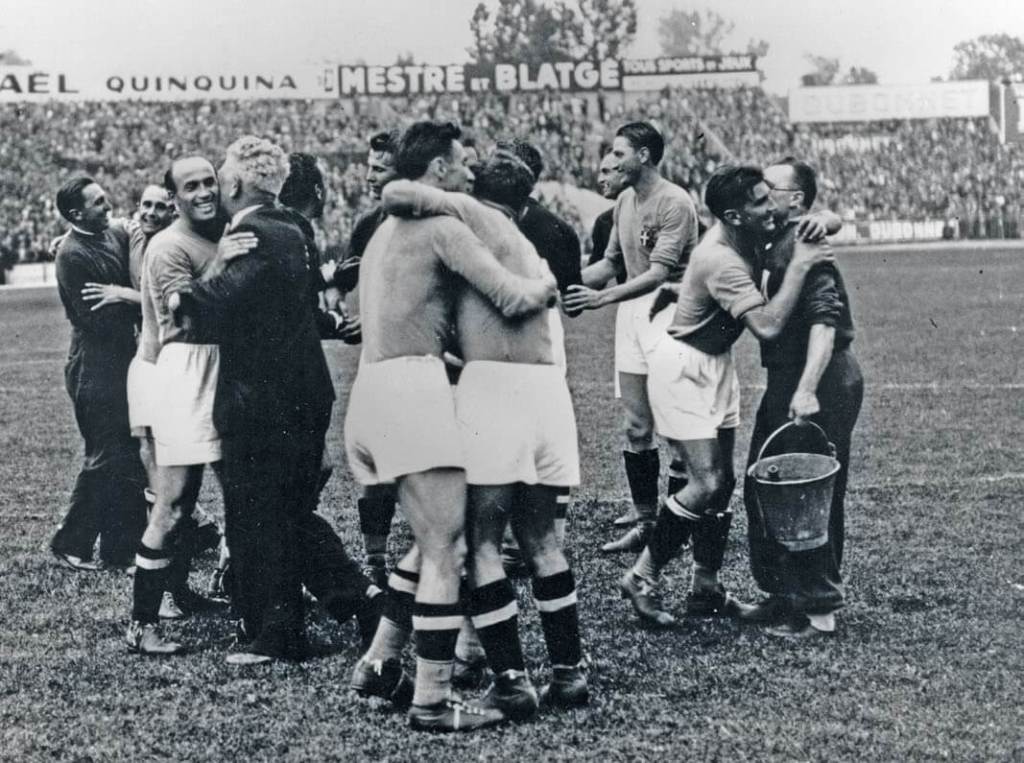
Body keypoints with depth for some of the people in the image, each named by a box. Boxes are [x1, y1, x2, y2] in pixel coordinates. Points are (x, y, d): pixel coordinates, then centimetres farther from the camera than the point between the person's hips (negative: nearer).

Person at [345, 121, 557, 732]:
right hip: (413, 389, -10)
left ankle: (380, 663, 19)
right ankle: (432, 701, -8)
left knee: (435, 539, 18)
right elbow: (512, 298, -13)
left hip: (379, 384, 10)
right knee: (445, 548, -8)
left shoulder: (390, 229, 24)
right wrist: (546, 285, 8)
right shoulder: (443, 225, -6)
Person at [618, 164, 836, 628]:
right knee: (707, 483, -13)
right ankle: (641, 579, 0)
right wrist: (799, 265, -32)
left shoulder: (745, 237, -3)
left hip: (716, 364, 9)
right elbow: (767, 327, -38)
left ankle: (706, 589, 18)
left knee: (722, 480, 9)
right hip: (683, 370, -9)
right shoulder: (721, 262, -30)